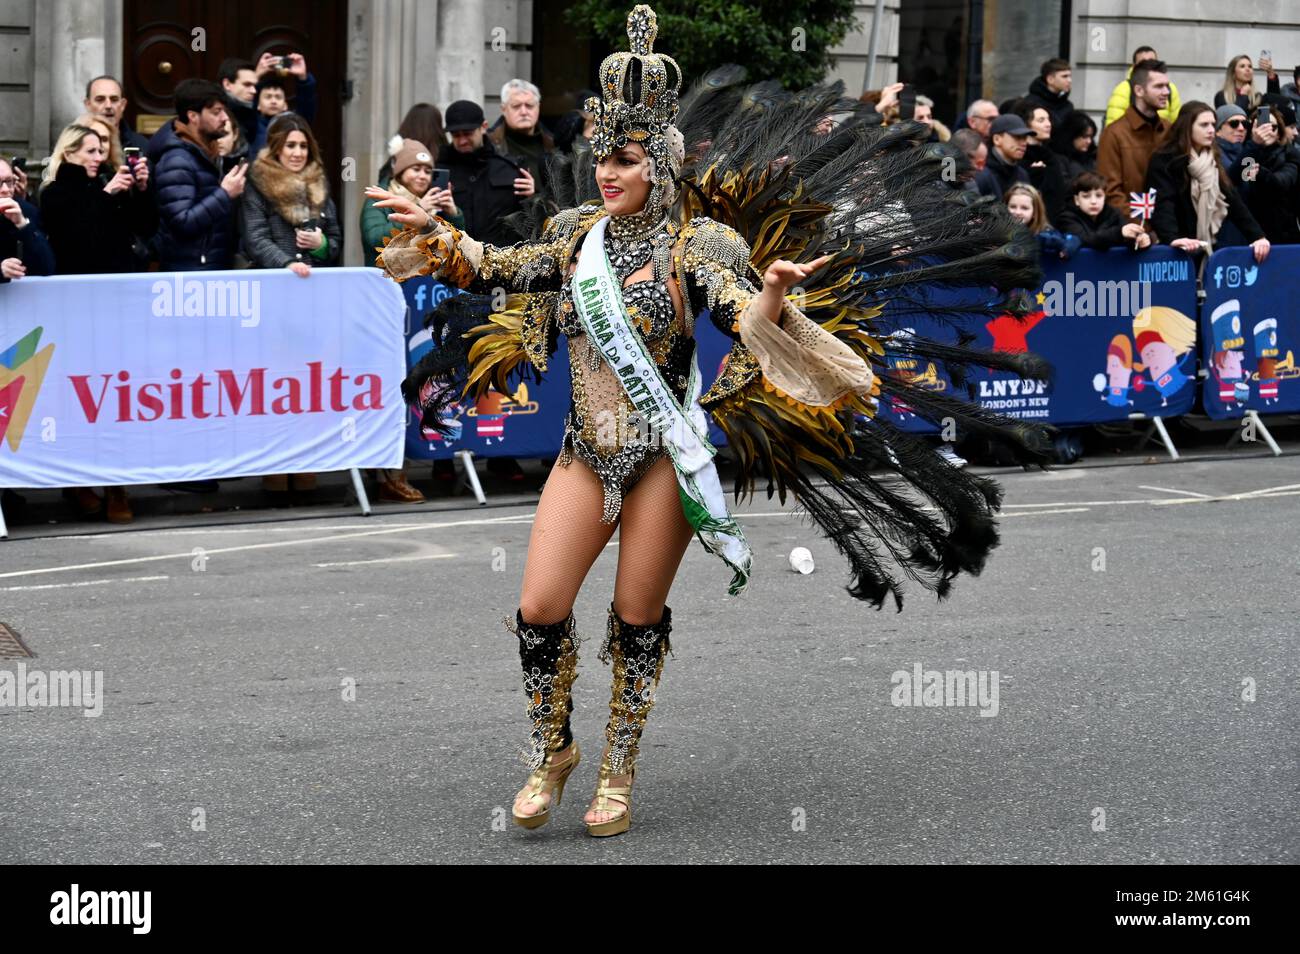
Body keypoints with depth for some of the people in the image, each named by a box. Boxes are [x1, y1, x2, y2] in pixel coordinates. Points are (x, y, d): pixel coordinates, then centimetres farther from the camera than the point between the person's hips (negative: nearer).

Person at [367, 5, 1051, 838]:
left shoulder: (695, 246, -6)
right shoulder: (576, 231, 7)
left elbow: (747, 320, -17)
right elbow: (498, 270, 20)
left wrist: (772, 295, -37)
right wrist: (433, 230, 14)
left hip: (663, 455, -4)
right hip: (587, 448, 4)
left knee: (639, 619, 4)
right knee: (540, 609, -4)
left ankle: (619, 774, 21)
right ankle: (552, 753, 19)